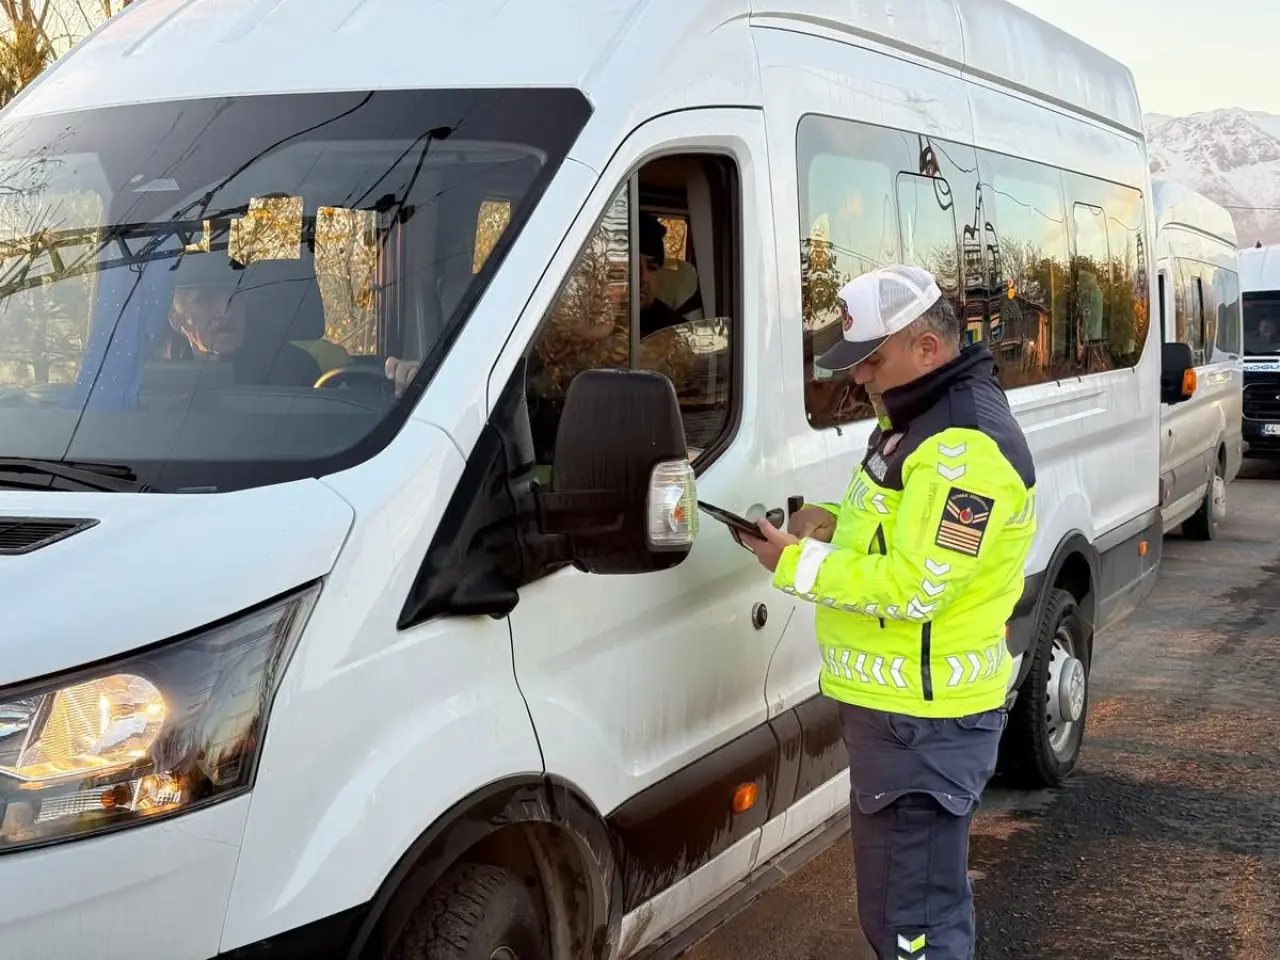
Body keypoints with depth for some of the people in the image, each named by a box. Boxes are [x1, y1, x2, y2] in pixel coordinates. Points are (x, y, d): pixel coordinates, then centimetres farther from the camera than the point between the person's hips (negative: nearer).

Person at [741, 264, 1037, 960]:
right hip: (901, 703, 11)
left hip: (923, 719, -11)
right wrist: (831, 523, 4)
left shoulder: (965, 445, -22)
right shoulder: (923, 419, 14)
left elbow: (915, 587, -26)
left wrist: (795, 564, -18)